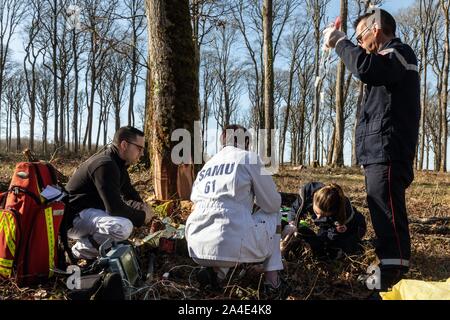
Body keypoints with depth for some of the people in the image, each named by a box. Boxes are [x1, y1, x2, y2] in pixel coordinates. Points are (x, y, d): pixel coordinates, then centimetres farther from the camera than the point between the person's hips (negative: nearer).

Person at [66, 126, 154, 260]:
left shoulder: (118, 164, 9)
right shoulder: (105, 165, -24)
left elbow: (129, 194, 19)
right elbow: (115, 208, -29)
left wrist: (143, 208, -2)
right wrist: (141, 217, -13)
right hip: (74, 218, -11)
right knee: (123, 227, -33)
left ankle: (89, 239, 10)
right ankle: (83, 249, -7)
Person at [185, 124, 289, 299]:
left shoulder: (206, 166, 21)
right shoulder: (249, 158, 5)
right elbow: (273, 203, 7)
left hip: (197, 247, 5)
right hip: (232, 245, -5)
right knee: (273, 214, 24)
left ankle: (215, 270, 12)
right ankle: (272, 280, 17)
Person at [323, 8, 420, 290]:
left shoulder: (400, 53, -5)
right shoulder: (388, 59, 27)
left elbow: (366, 69, -26)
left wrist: (340, 41, -15)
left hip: (388, 153, -10)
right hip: (379, 152, 10)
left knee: (389, 215, -13)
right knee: (383, 215, 11)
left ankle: (396, 276, -11)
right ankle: (388, 269, 18)